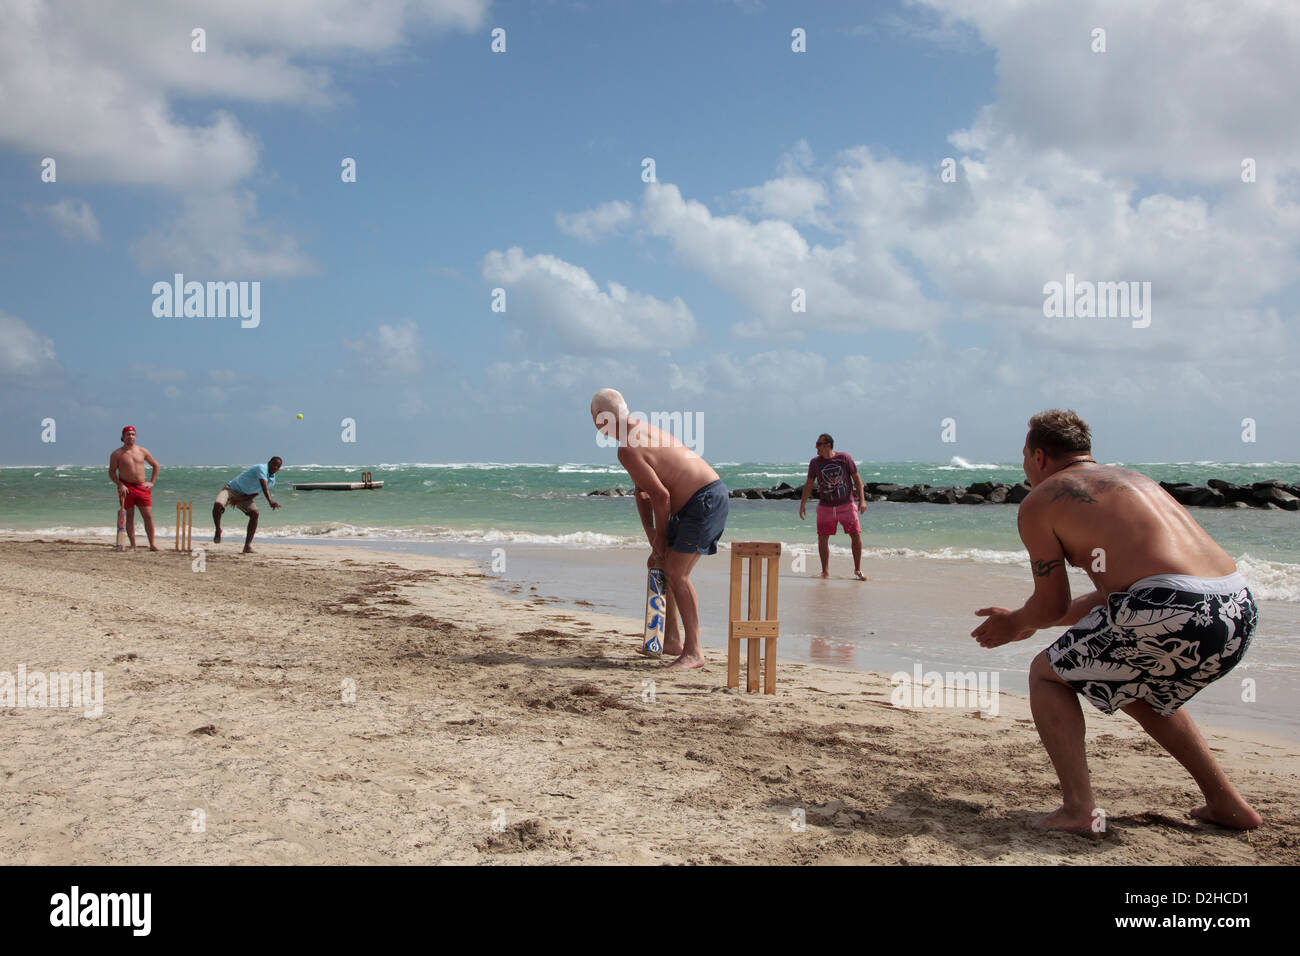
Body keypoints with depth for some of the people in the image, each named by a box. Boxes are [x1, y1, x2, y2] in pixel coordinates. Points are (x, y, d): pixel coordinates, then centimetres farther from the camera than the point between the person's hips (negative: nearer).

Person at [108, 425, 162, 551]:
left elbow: (156, 466, 18)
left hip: (142, 488, 2)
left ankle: (152, 544, 4)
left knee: (148, 516, -2)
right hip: (126, 488, -2)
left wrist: (152, 482, 8)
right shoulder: (117, 454, 3)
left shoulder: (142, 451, 10)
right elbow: (111, 472, 1)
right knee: (129, 517, 1)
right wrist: (120, 485, -13)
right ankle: (133, 545, 7)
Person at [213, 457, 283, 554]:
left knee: (254, 513, -18)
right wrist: (270, 501, -56)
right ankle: (218, 530, -2)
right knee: (217, 505, -31)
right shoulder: (262, 468, -24)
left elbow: (255, 494, -4)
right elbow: (264, 486, -41)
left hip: (245, 496, 6)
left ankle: (248, 546, -14)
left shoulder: (272, 481, 0)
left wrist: (239, 499, -20)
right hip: (232, 489, -6)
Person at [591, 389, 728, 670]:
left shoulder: (628, 450, -17)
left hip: (706, 501, -11)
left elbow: (661, 495, -18)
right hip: (706, 500, 11)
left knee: (676, 572, -14)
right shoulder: (642, 430, 15)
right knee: (662, 565, 16)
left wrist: (660, 536, -2)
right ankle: (671, 639, 24)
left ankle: (693, 651, -10)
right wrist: (652, 535, 11)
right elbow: (642, 492, 17)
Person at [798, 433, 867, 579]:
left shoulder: (845, 458, -6)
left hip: (847, 504, -1)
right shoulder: (815, 462, -1)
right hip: (825, 507, 1)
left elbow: (857, 478, -1)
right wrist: (802, 504, 5)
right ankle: (825, 571, 10)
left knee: (856, 536, -4)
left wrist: (862, 500, -8)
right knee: (822, 539, -3)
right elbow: (809, 484, 8)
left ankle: (857, 570, 11)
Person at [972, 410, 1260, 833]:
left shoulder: (1039, 501, 7)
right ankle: (1228, 805, 32)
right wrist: (1027, 624, 43)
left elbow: (1051, 605, 8)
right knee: (1137, 690, 34)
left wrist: (1015, 622, 31)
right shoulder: (1130, 478, 30)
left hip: (1172, 610, -8)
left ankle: (1077, 809, 2)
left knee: (1047, 675, 14)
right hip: (1239, 611, 8)